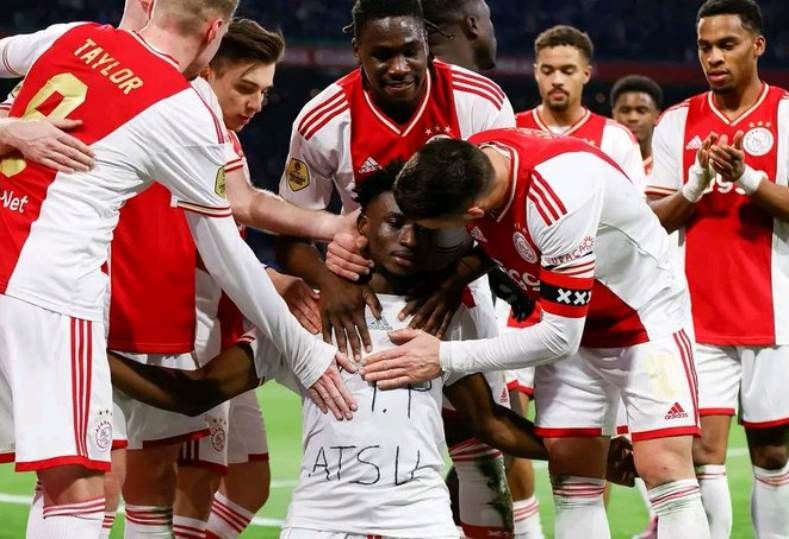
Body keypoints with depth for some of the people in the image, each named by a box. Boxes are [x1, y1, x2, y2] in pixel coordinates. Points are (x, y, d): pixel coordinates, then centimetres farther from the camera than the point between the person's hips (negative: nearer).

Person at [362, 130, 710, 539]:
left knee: (663, 468, -17)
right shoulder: (462, 164, -20)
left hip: (647, 314, -6)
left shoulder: (558, 199, -39)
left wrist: (445, 358, -28)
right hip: (572, 321, 6)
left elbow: (560, 337, -31)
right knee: (569, 466, -2)